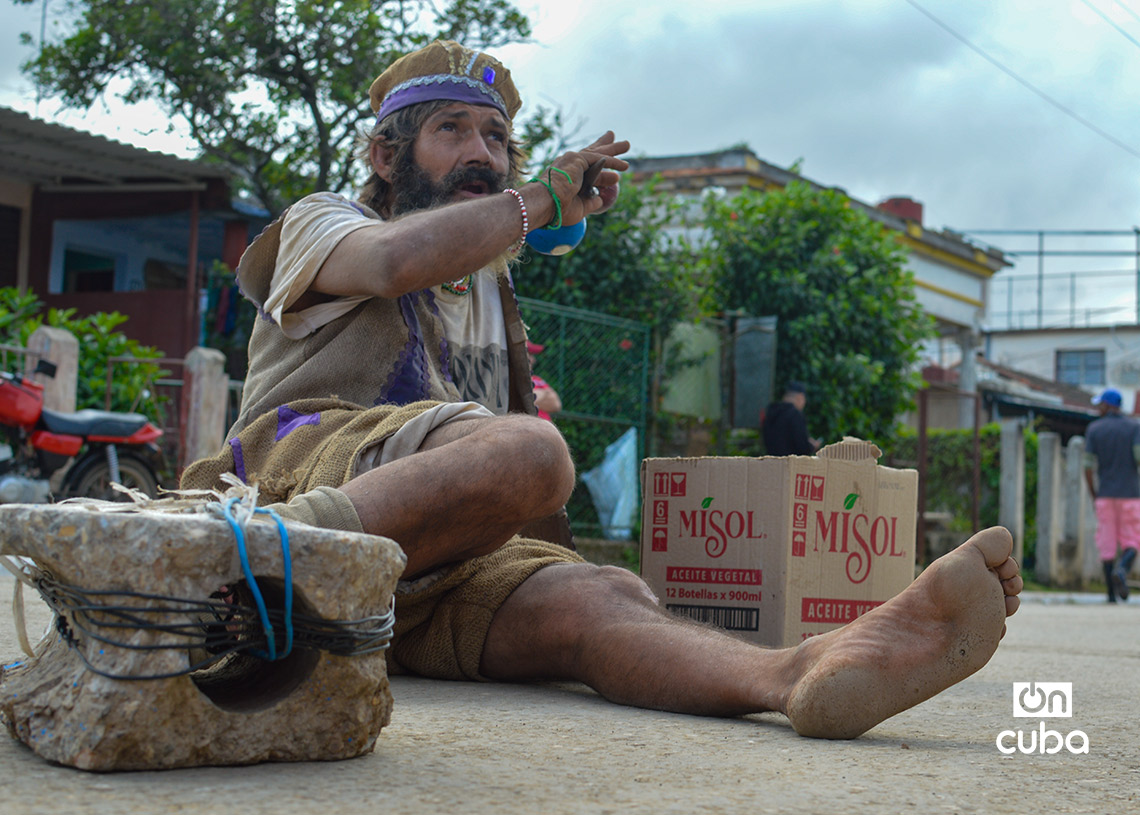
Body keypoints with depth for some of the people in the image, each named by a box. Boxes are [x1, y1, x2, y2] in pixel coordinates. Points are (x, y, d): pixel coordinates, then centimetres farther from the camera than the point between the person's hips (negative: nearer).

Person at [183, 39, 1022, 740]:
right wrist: (547, 197, -1)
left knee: (598, 598, -29)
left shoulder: (489, 289, 35)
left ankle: (802, 671, -58)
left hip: (430, 580, 5)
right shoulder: (321, 223, 14)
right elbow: (395, 260, -11)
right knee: (526, 452, -34)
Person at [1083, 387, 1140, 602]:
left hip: (1105, 496, 1)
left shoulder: (1094, 429, 3)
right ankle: (1122, 571, -26)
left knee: (1107, 545, 5)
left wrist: (1093, 496, 10)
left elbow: (1088, 467, 0)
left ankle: (1112, 595, 0)